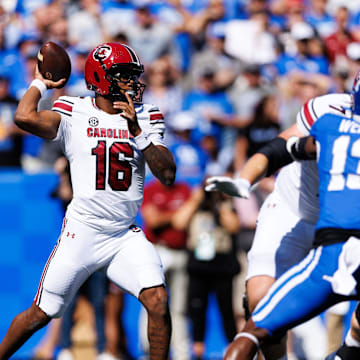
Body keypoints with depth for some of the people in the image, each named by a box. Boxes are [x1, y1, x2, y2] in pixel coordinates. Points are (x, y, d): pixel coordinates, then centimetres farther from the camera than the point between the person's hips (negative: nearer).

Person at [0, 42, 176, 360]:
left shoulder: (146, 117, 3)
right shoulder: (74, 114, -6)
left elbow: (167, 175, -7)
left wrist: (137, 132, -17)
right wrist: (40, 83, -6)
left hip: (125, 235, 3)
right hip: (82, 233, -2)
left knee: (158, 301, -16)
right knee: (41, 314, 4)